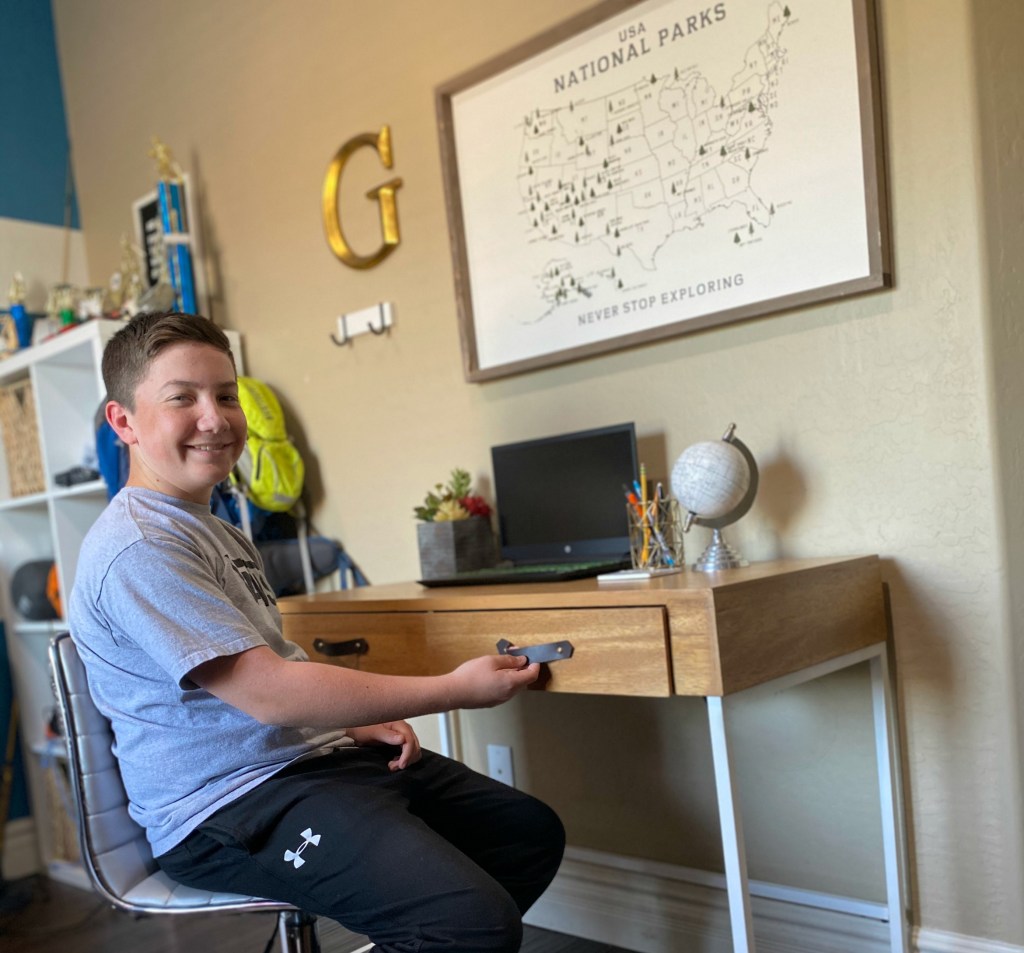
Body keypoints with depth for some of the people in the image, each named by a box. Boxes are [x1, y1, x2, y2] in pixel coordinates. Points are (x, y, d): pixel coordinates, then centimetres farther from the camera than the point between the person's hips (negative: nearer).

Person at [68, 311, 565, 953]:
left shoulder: (216, 530, 16)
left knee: (533, 831, 11)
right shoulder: (138, 549, -17)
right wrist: (454, 689, -19)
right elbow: (266, 692, -23)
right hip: (229, 805, -10)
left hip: (315, 755, 10)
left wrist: (355, 722, 3)